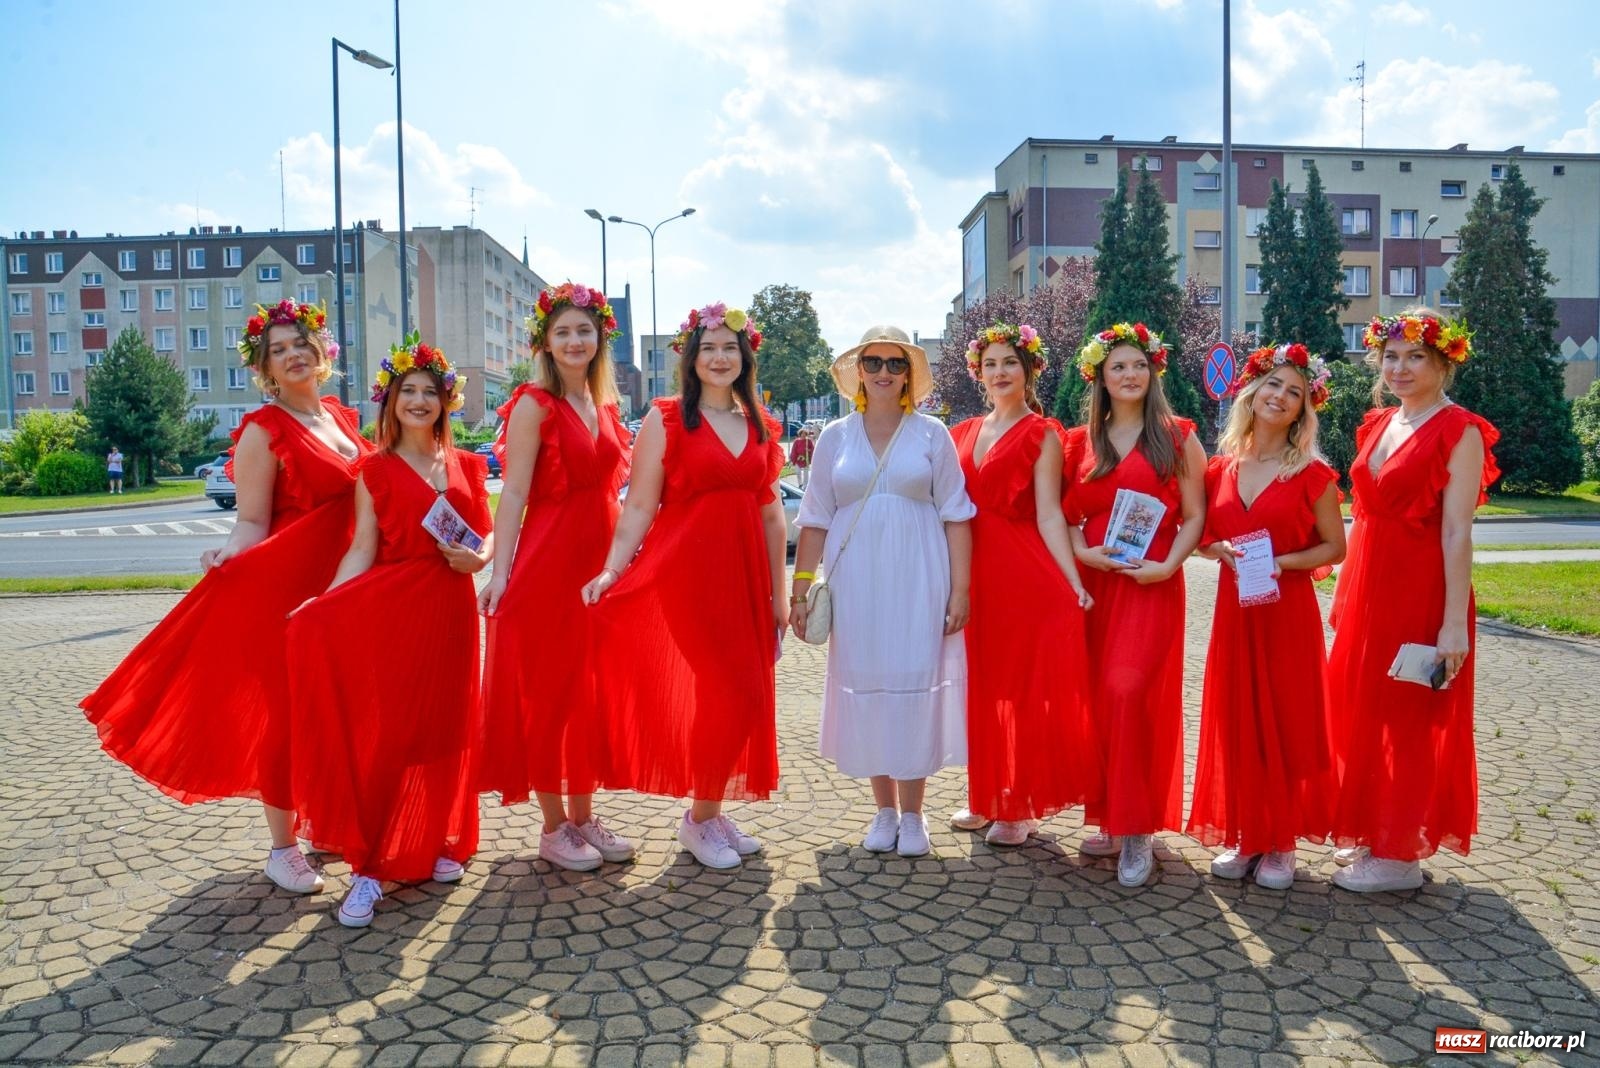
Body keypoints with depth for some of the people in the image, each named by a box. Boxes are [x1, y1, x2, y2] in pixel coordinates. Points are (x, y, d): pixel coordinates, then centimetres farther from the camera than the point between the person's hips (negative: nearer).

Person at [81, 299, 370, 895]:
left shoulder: (343, 419, 12)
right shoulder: (262, 432, -7)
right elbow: (253, 523, -9)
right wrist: (229, 554, -29)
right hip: (286, 587, -6)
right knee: (284, 712, 0)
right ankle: (281, 848, 11)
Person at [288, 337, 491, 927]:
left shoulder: (466, 465, 11)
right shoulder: (375, 470, 3)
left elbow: (487, 532, 14)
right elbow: (362, 550, -2)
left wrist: (480, 557, -8)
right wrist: (326, 601, -15)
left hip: (450, 607, 3)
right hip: (389, 606, -3)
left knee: (446, 728, 9)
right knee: (383, 733, -6)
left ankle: (438, 843, 26)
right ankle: (367, 867, 2)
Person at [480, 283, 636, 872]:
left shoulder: (606, 408, 13)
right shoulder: (534, 405, -6)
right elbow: (513, 495, -13)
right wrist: (500, 573, -20)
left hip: (599, 560, 7)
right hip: (547, 561, -7)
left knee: (592, 690, 12)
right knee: (546, 691, 3)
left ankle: (583, 816, 24)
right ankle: (554, 827, 16)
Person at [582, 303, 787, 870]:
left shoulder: (759, 424, 12)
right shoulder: (666, 418, -1)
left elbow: (771, 512, 13)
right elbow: (638, 508, -6)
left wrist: (778, 592, 12)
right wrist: (611, 571, -18)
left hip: (743, 573, 5)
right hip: (686, 572, -5)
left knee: (744, 697, 8)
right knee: (724, 695, -5)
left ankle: (711, 811, 26)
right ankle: (699, 820, 16)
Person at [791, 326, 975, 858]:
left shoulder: (931, 434, 4)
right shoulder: (835, 436, 8)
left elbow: (955, 516, 2)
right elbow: (815, 520, 9)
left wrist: (960, 589, -4)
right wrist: (800, 589, 3)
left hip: (918, 580, -1)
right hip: (855, 583, 2)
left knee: (915, 684, -1)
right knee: (865, 684, 4)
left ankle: (912, 815, 14)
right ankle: (884, 809, 20)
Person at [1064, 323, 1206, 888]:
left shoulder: (1177, 436, 4)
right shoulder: (1080, 441, 13)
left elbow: (1194, 517, 1)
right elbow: (1066, 515, 13)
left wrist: (1166, 566, -14)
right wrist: (1080, 552, -7)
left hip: (1151, 585, -4)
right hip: (1092, 582, 4)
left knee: (1129, 691, -16)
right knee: (1097, 699, 5)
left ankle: (1138, 830, -4)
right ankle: (1112, 821, 18)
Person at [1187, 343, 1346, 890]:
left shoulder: (1313, 474, -3)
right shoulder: (1220, 469, 6)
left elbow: (1334, 547, -1)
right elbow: (1202, 536, 13)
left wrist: (1282, 561, -17)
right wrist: (1223, 550, -8)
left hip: (1288, 611, -3)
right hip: (1234, 608, 3)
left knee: (1287, 722, 2)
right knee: (1236, 721, 6)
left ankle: (1280, 843, 15)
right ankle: (1243, 835, 19)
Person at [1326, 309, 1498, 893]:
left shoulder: (1460, 432, -10)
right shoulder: (1377, 424, 12)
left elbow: (1457, 533, -16)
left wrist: (1454, 623, -19)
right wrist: (1345, 593, 14)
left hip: (1421, 591, -7)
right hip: (1368, 587, 8)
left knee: (1409, 716, 2)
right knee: (1362, 710, 13)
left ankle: (1401, 855, 16)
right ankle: (1374, 837, 29)